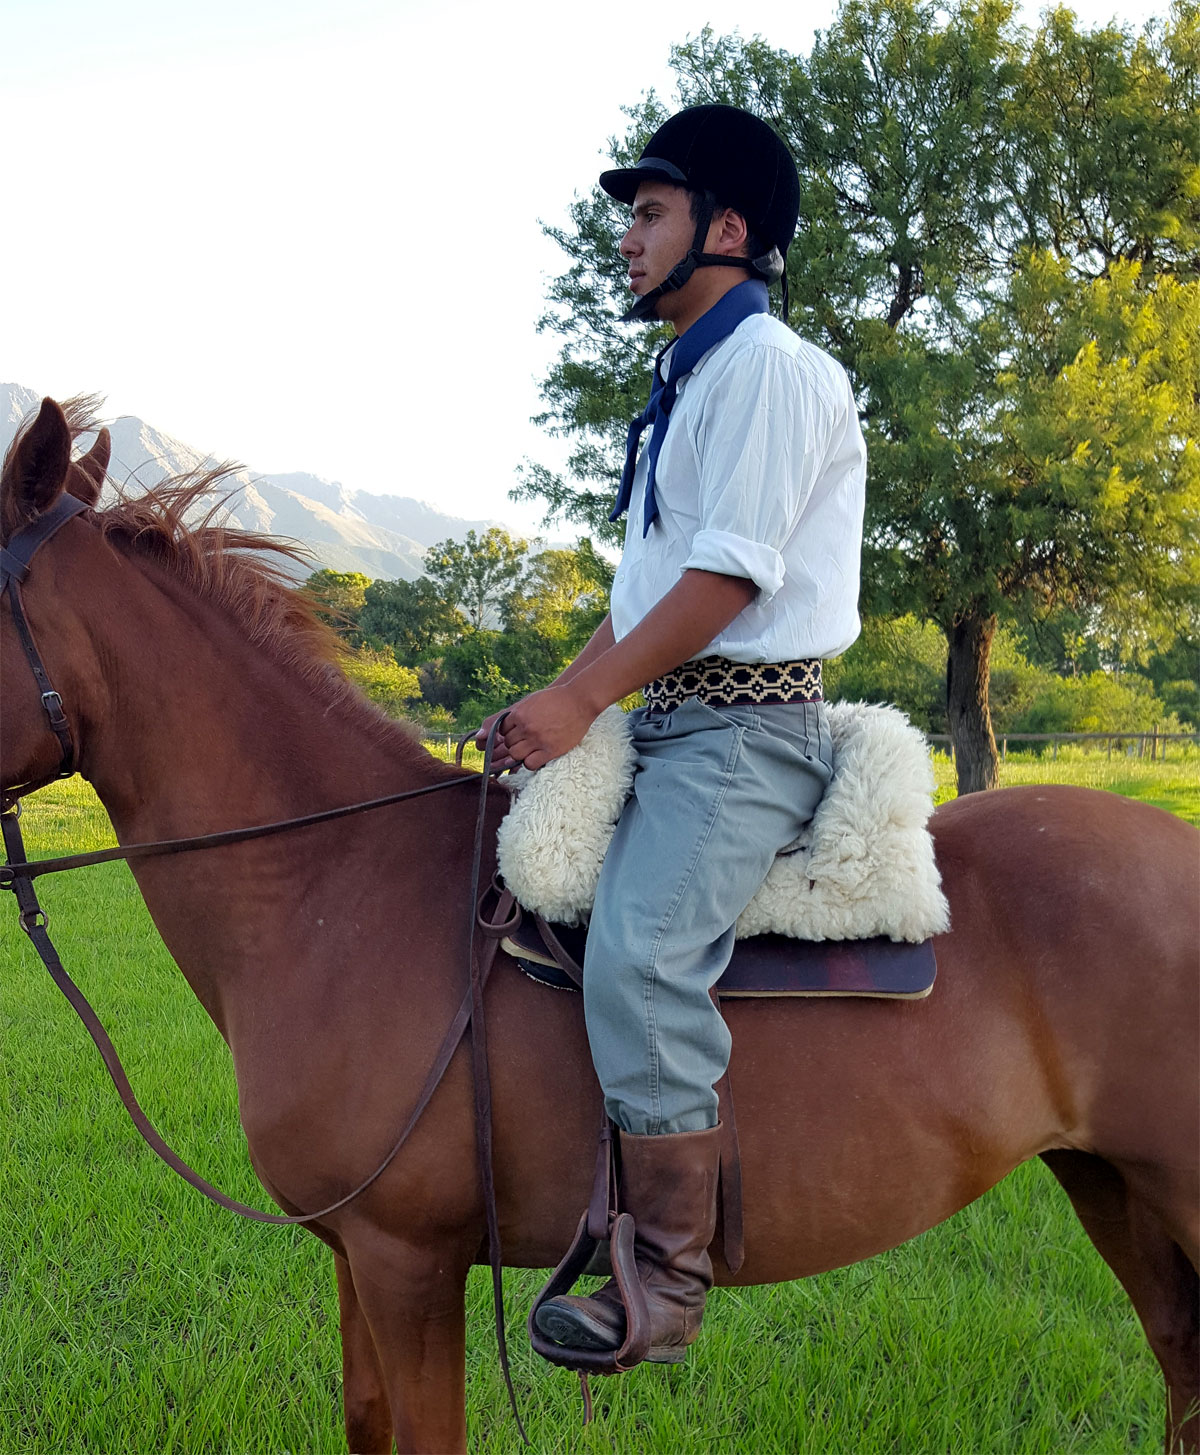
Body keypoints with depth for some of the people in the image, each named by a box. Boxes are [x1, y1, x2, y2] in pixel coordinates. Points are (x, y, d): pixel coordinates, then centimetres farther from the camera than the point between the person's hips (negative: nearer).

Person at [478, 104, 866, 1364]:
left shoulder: (768, 366, -8)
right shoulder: (689, 382, 22)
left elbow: (732, 570, -18)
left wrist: (584, 698, -17)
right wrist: (557, 703, 9)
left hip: (747, 727, -11)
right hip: (667, 722, 11)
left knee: (637, 954, -27)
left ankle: (668, 1279, -21)